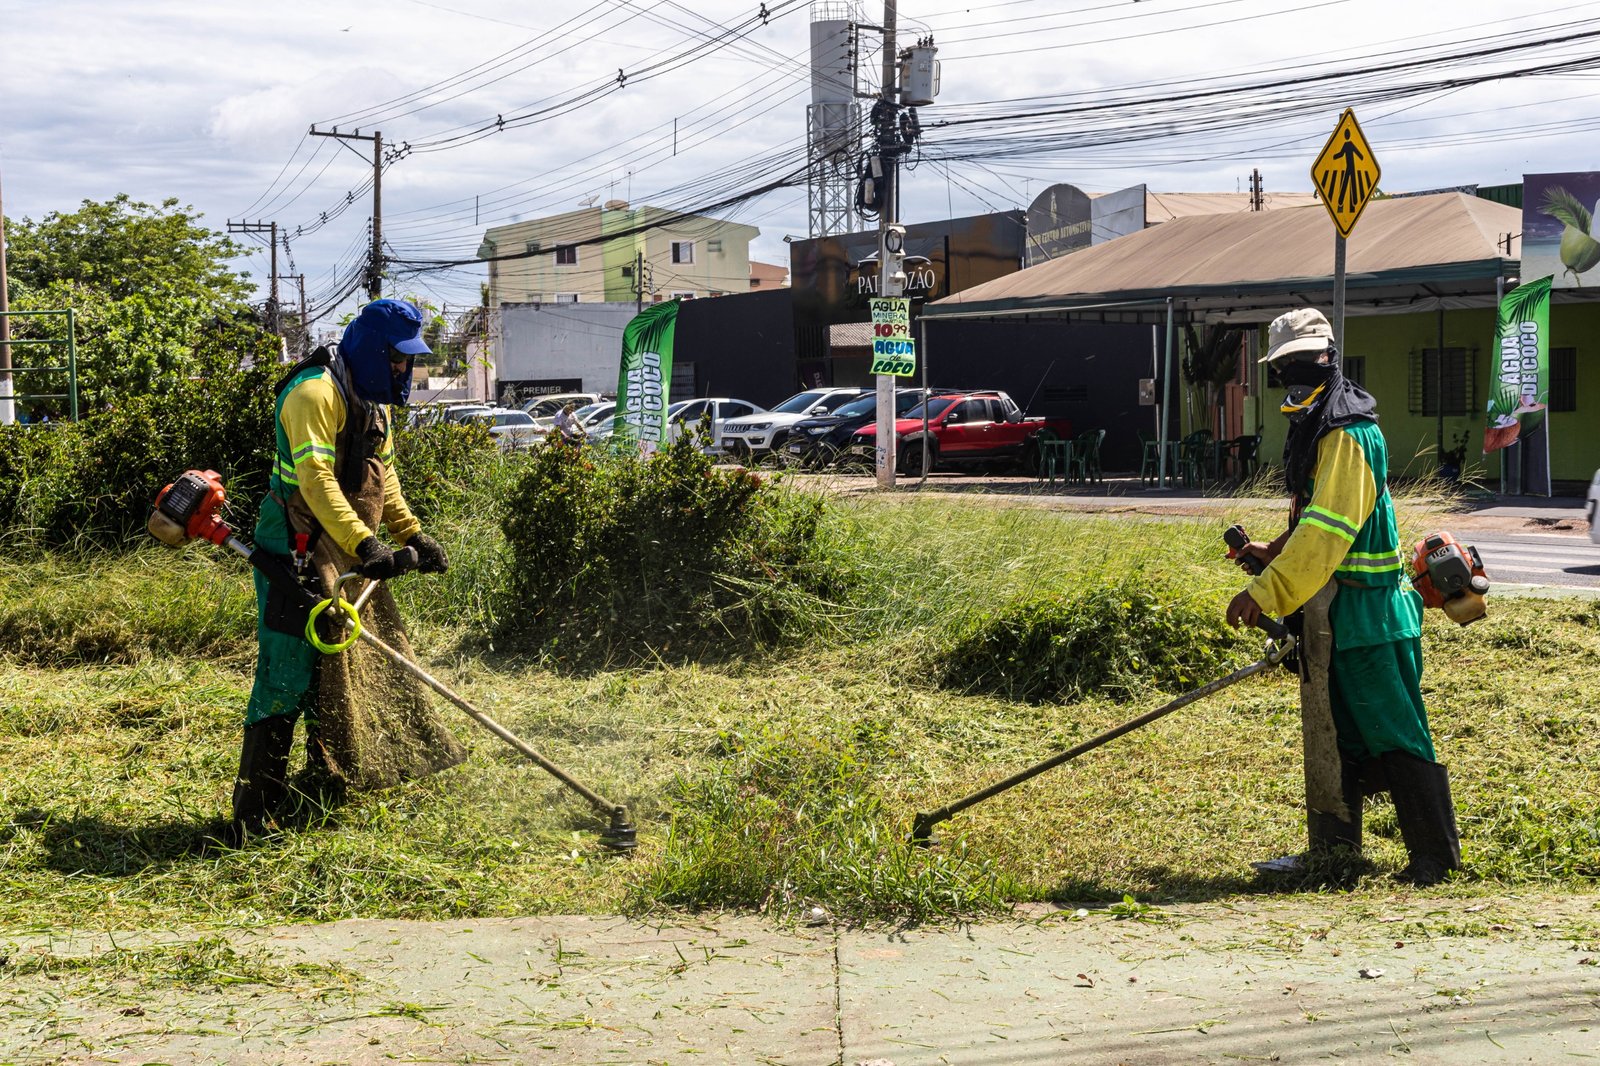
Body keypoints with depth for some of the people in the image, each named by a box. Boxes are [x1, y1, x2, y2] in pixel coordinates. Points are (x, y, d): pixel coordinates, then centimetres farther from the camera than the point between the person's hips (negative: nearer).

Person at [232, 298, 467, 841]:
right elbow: (316, 479, -27)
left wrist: (413, 535, 13)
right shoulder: (316, 393, -17)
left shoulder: (372, 398, 16)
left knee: (350, 665, 15)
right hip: (300, 551, -10)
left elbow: (383, 476, 24)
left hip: (346, 555, 10)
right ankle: (254, 810, -11)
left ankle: (330, 780, 28)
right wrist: (364, 544, -34)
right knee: (290, 674, -13)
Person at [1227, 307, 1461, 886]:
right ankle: (1334, 849, 20)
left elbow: (1327, 532, -25)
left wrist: (1264, 594, -28)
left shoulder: (1349, 435, -17)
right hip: (1333, 612, 10)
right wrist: (1275, 551, 11)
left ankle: (1437, 854, 1)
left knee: (1394, 733, -6)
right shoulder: (1318, 430, 15)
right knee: (1339, 734, 13)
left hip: (1368, 614, -10)